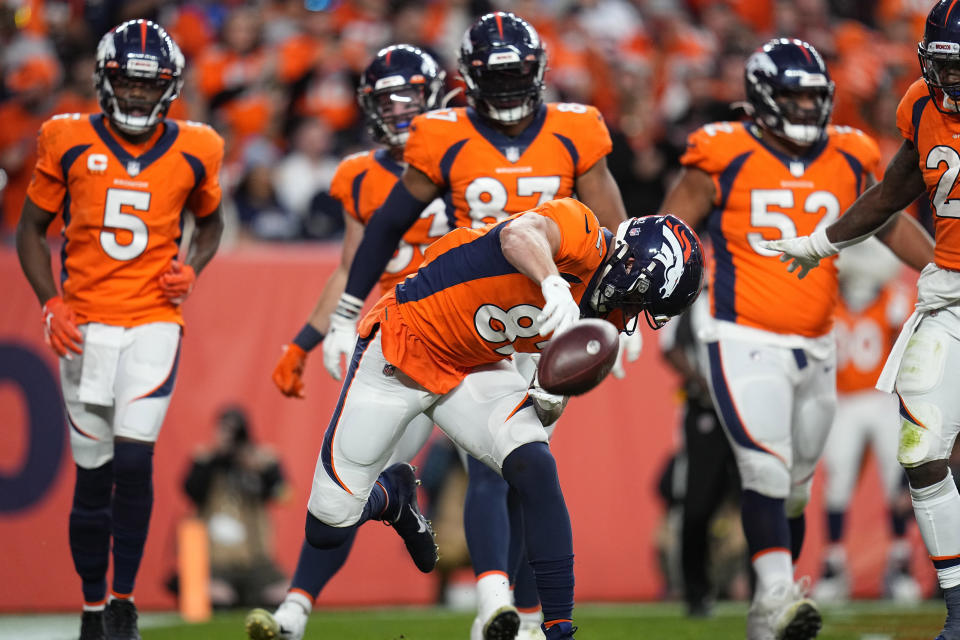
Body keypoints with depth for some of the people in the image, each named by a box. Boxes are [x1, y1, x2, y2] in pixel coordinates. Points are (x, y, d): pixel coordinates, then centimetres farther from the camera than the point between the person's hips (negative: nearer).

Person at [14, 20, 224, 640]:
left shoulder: (192, 151, 2)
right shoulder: (69, 143, -1)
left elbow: (210, 220, 21)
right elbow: (31, 230, 8)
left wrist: (191, 270, 1)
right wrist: (51, 304, -5)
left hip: (153, 321, 0)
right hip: (86, 325, 0)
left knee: (134, 460, -15)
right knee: (94, 475, 4)